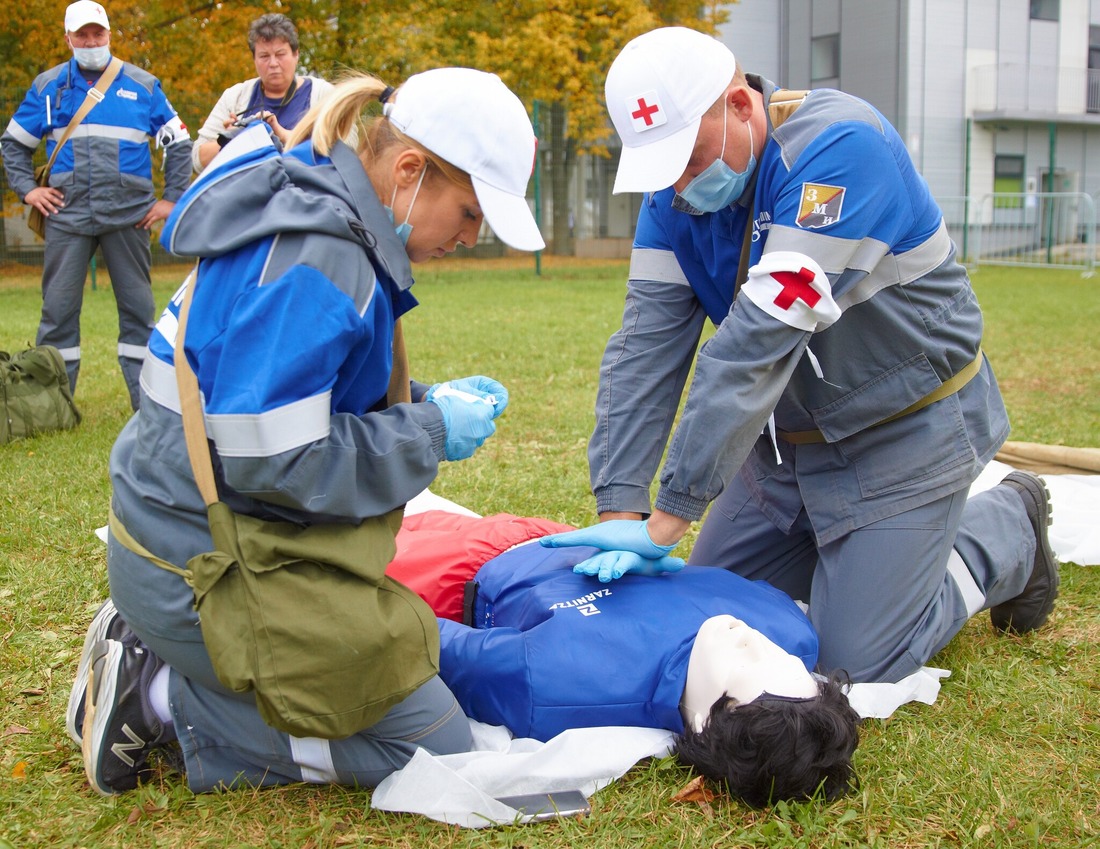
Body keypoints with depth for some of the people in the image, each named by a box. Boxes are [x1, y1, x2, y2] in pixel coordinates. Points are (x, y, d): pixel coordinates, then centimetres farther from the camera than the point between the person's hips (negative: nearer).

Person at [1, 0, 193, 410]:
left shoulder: (142, 85, 7)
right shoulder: (48, 85, 10)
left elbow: (179, 143, 12)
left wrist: (172, 198, 4)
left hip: (129, 216, 0)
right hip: (66, 214, 1)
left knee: (138, 307, 3)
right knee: (58, 310, 0)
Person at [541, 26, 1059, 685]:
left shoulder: (840, 145, -29)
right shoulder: (676, 190, -7)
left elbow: (758, 343, -35)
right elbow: (647, 346, -12)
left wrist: (668, 518, -35)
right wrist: (619, 510, -23)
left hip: (907, 429, -7)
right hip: (790, 434, 7)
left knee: (855, 658, -6)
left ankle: (1007, 531, 18)